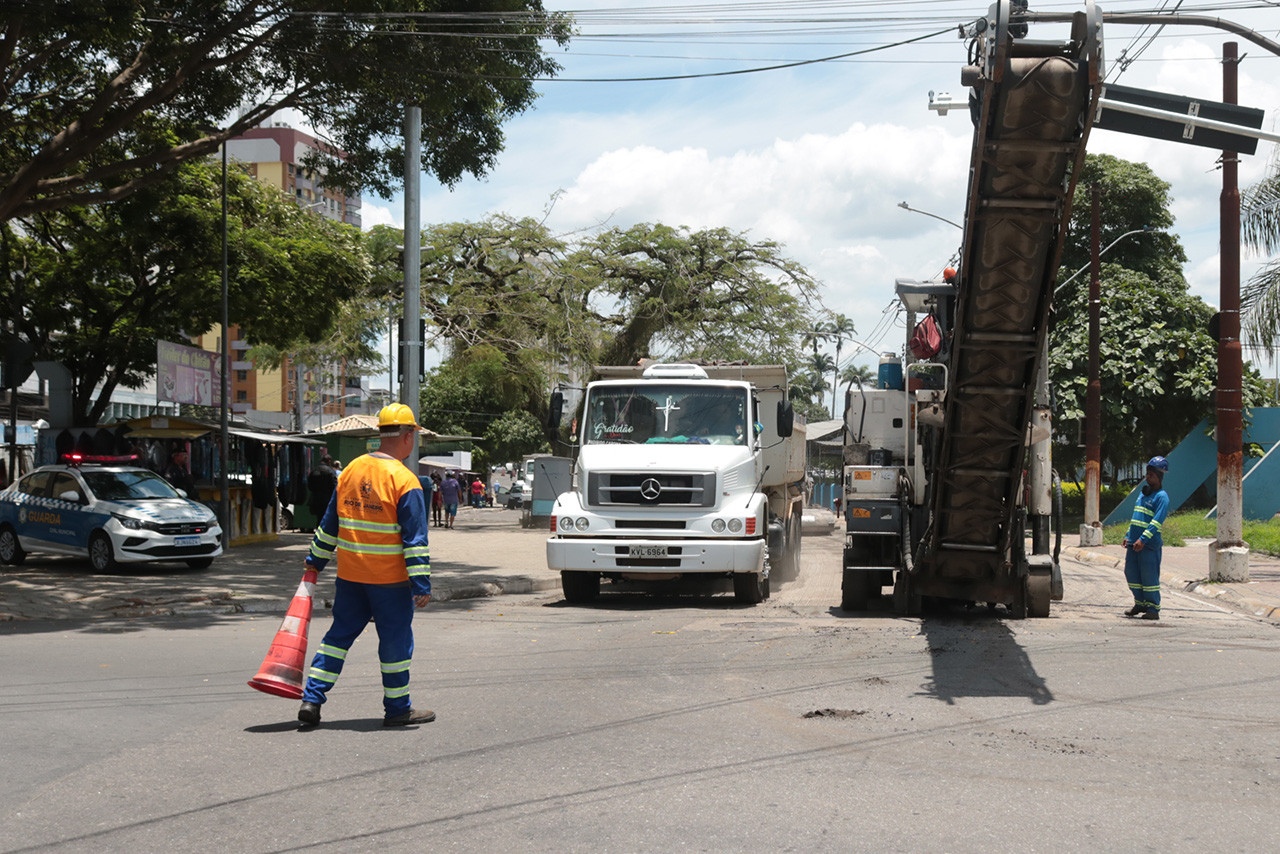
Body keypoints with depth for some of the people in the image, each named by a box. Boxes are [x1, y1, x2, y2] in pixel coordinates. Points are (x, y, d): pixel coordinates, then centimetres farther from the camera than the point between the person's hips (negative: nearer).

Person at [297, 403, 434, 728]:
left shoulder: (350, 470, 6)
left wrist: (316, 560, 24)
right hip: (389, 579, -6)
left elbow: (329, 523, 14)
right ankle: (397, 708, 16)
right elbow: (414, 538, -15)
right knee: (395, 639, 7)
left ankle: (311, 699, 7)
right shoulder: (404, 480, -14)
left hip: (349, 575, 6)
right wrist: (421, 583, -14)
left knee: (339, 634, 14)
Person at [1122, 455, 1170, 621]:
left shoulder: (1161, 497, -8)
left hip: (1149, 544, -8)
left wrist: (1143, 539, -24)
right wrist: (1128, 536, 19)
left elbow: (1157, 521, -17)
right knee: (1131, 573, 10)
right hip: (1134, 542, 8)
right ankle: (1140, 603, 23)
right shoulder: (1143, 494, 19)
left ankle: (1153, 609, 1)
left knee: (1149, 575, -5)